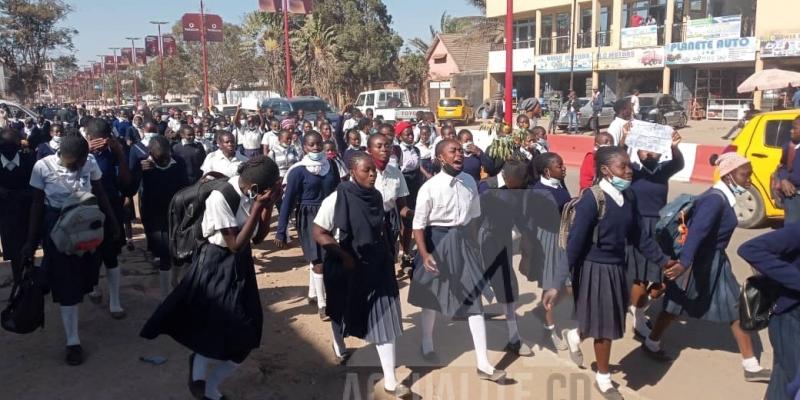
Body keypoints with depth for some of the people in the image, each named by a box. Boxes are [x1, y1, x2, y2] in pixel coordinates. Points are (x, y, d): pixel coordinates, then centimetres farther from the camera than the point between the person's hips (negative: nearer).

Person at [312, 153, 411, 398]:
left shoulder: (376, 197, -2)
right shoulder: (337, 199, -18)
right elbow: (318, 233, -16)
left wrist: (387, 255, 6)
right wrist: (344, 256, -20)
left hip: (376, 267, 3)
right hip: (347, 268, -3)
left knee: (384, 318, -2)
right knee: (343, 312, 22)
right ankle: (339, 347, 54)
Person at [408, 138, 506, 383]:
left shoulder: (470, 182, -2)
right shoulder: (429, 187, -16)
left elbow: (475, 216, 10)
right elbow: (419, 224, -14)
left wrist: (476, 244, 16)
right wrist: (424, 254, -24)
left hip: (463, 241, 4)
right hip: (438, 241, -3)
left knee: (474, 300, 1)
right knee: (431, 297, 15)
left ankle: (483, 364, 7)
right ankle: (427, 345, 41)